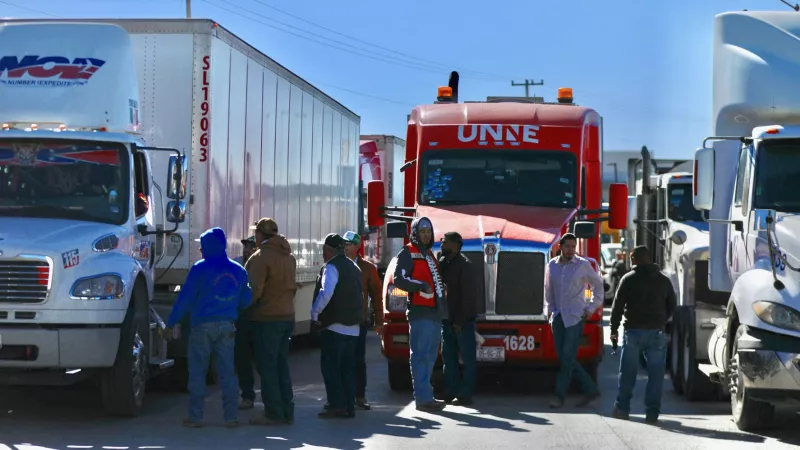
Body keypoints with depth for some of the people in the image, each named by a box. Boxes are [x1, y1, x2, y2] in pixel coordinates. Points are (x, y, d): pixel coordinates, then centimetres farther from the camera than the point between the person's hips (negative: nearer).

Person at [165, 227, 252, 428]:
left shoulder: (200, 268, -8)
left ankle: (195, 417, 1)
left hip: (203, 326, -4)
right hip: (227, 326, 4)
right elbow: (246, 300, 14)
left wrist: (171, 323, -3)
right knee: (227, 371, 7)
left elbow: (185, 298, -8)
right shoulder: (238, 270, 8)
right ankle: (231, 416, 5)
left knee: (197, 371, 2)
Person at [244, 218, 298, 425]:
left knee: (267, 367, -3)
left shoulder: (260, 257, -14)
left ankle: (273, 414, -2)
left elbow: (254, 290, -19)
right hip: (287, 316, 8)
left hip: (266, 318, -8)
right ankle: (287, 412, 16)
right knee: (281, 365, 14)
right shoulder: (289, 256, 13)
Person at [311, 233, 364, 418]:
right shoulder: (353, 267, 17)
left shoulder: (331, 267, -11)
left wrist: (315, 313, -13)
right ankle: (349, 407, 10)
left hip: (334, 326, -8)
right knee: (347, 368, 10)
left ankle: (337, 406, -10)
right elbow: (360, 294, 23)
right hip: (353, 327, 8)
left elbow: (326, 293, -23)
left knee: (330, 366, -5)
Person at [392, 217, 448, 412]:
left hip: (435, 313, 9)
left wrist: (442, 288, 15)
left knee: (430, 356, 13)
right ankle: (423, 398, -12)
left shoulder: (429, 254, 24)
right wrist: (421, 286, -23)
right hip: (420, 312, -9)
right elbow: (398, 279, -15)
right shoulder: (408, 253, -4)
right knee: (421, 355, -10)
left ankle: (424, 395, 20)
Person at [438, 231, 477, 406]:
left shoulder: (463, 264, -11)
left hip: (463, 320, -8)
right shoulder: (442, 263, 12)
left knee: (468, 358, -2)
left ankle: (465, 395, -3)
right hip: (447, 319, 8)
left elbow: (467, 295, -15)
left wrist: (460, 321, -17)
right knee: (448, 357, 9)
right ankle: (450, 393, 14)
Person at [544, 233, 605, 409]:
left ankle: (560, 395, -4)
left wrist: (591, 308, 4)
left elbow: (598, 285, 8)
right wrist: (550, 309, 13)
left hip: (575, 317, -5)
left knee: (567, 356, -9)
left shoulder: (583, 265, -2)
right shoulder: (552, 265, 10)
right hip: (558, 317, 5)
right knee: (564, 357, 3)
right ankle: (590, 389, 13)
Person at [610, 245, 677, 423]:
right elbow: (672, 305, 16)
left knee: (628, 372, 8)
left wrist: (614, 329, 4)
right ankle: (652, 412, -1)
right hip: (657, 332, 2)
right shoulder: (663, 280, 9)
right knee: (655, 373, 3)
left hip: (634, 331, -2)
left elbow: (618, 306, -4)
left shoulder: (629, 279, -3)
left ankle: (622, 408, 13)